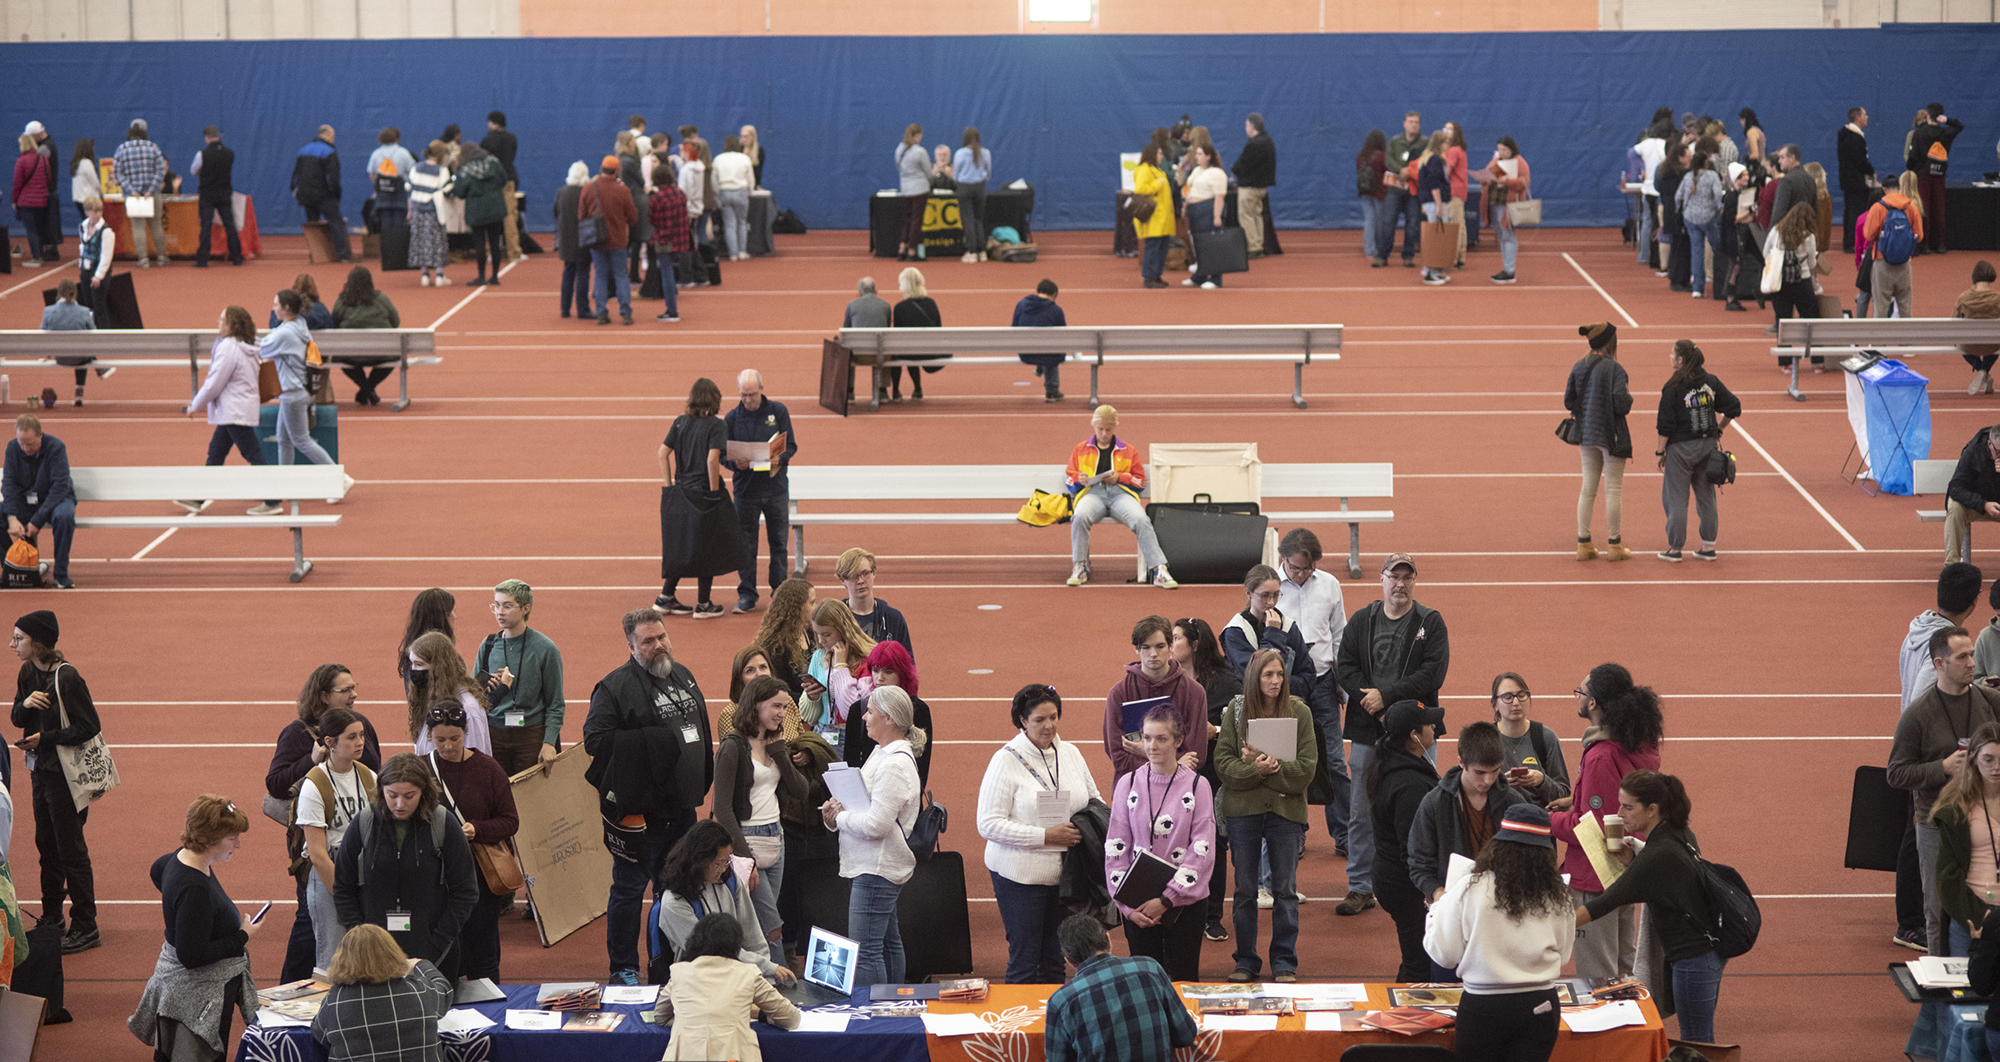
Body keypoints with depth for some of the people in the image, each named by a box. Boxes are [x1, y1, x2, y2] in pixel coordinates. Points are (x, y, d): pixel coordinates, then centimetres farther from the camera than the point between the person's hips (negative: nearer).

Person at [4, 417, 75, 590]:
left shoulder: (55, 447, -19)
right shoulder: (13, 448, -7)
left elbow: (60, 486, -24)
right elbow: (8, 483, -10)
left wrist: (37, 520, -30)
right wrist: (12, 518, -27)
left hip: (55, 499, -3)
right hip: (24, 502, 4)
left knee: (64, 516, -38)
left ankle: (61, 574, -23)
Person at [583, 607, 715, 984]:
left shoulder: (683, 676, 11)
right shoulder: (615, 687, -13)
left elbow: (701, 730, 23)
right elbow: (594, 740, -19)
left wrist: (701, 782, 14)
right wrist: (653, 741, -21)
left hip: (682, 806, 7)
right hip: (638, 809, -7)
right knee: (629, 889, 1)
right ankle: (623, 970, 11)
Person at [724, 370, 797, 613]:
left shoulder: (778, 411, 1)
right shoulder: (732, 418, 1)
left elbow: (791, 445, 1)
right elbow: (723, 454, 3)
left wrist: (779, 459, -19)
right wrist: (736, 464, -19)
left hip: (776, 487, 0)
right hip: (745, 488, 0)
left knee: (779, 542, 5)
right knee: (745, 545, 2)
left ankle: (780, 591, 15)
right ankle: (746, 595, 10)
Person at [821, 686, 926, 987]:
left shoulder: (896, 764, -19)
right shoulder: (882, 753, 14)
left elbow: (875, 824, -23)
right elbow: (867, 802, 23)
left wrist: (839, 818, -8)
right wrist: (839, 808, 3)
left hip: (877, 869, -11)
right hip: (870, 864, 11)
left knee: (865, 950, -12)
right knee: (887, 942, 16)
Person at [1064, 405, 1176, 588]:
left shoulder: (1129, 451, 24)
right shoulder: (1080, 449, 24)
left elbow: (1140, 481, 19)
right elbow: (1068, 479, 23)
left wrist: (1120, 477, 0)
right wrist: (1079, 479, -2)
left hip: (1121, 493, 0)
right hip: (1092, 493, 0)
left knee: (1141, 520, -33)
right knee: (1080, 517, -38)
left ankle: (1158, 570, -36)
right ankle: (1080, 568, -26)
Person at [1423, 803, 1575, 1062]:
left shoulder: (1468, 890, -11)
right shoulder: (1556, 895, -3)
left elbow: (1443, 954, -3)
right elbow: (1563, 953, 11)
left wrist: (1436, 910, 13)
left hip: (1483, 1005, -2)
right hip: (1540, 1004, 2)